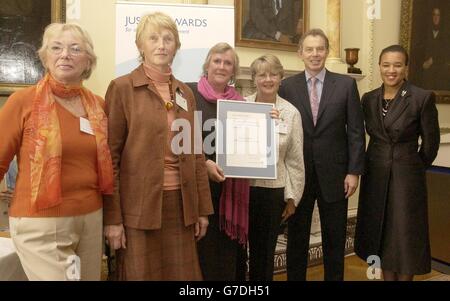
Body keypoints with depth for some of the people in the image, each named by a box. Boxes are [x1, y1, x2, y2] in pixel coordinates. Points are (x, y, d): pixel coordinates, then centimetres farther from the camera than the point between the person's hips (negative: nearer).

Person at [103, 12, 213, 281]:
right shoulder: (122, 88, -5)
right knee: (141, 274, 8)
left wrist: (202, 208, 9)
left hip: (180, 203, 5)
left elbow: (195, 153, 12)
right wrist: (112, 217, -10)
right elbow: (110, 155, -7)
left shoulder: (185, 93, 10)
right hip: (139, 206, -4)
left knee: (182, 274, 13)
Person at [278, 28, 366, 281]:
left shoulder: (346, 84, 1)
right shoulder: (287, 86, 1)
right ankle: (295, 277, 29)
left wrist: (354, 171, -6)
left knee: (335, 241, 12)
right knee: (297, 239, 13)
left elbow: (356, 131, -1)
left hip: (334, 174, 0)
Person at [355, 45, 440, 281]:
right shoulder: (368, 99, 3)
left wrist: (415, 167, 8)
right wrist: (381, 163, 12)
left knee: (404, 235, 5)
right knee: (380, 233, 13)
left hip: (406, 177, -4)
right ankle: (387, 277, 29)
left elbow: (431, 141, -2)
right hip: (375, 176, 4)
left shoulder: (423, 98, -10)